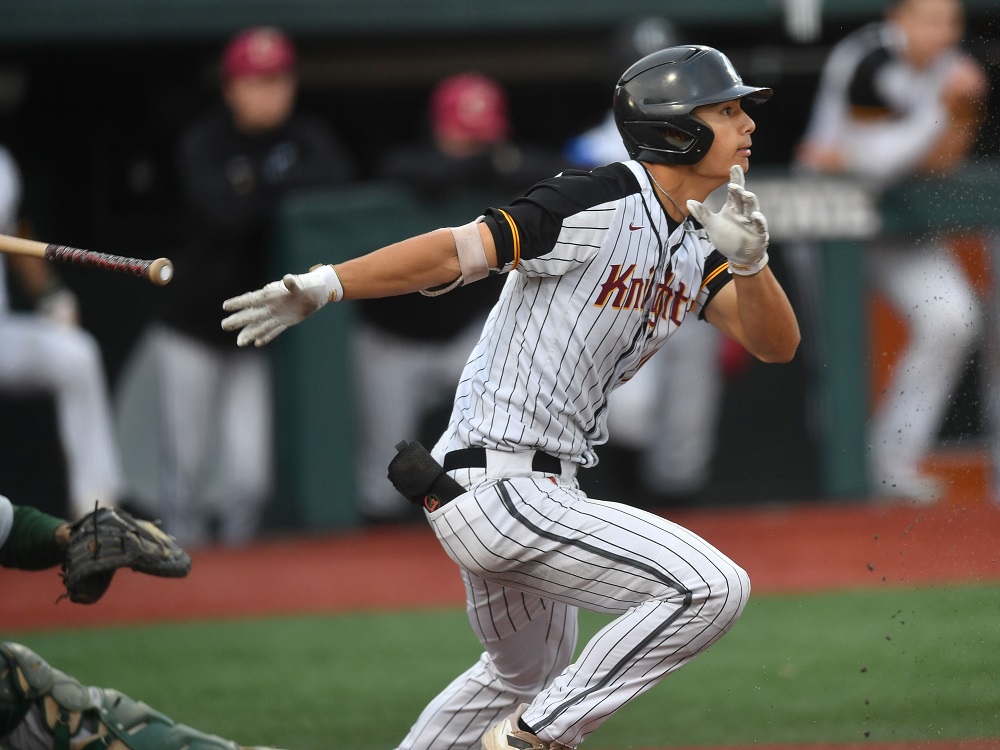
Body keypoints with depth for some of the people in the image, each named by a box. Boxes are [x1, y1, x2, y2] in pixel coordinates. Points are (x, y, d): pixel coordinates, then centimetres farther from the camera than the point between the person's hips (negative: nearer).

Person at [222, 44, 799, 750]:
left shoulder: (695, 251, 11)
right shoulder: (600, 204, -15)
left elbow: (776, 344, 4)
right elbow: (459, 249, -22)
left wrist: (750, 261, -17)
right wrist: (321, 286, -32)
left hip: (543, 492, 10)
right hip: (500, 487, -10)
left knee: (523, 677, 27)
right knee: (712, 587, -18)